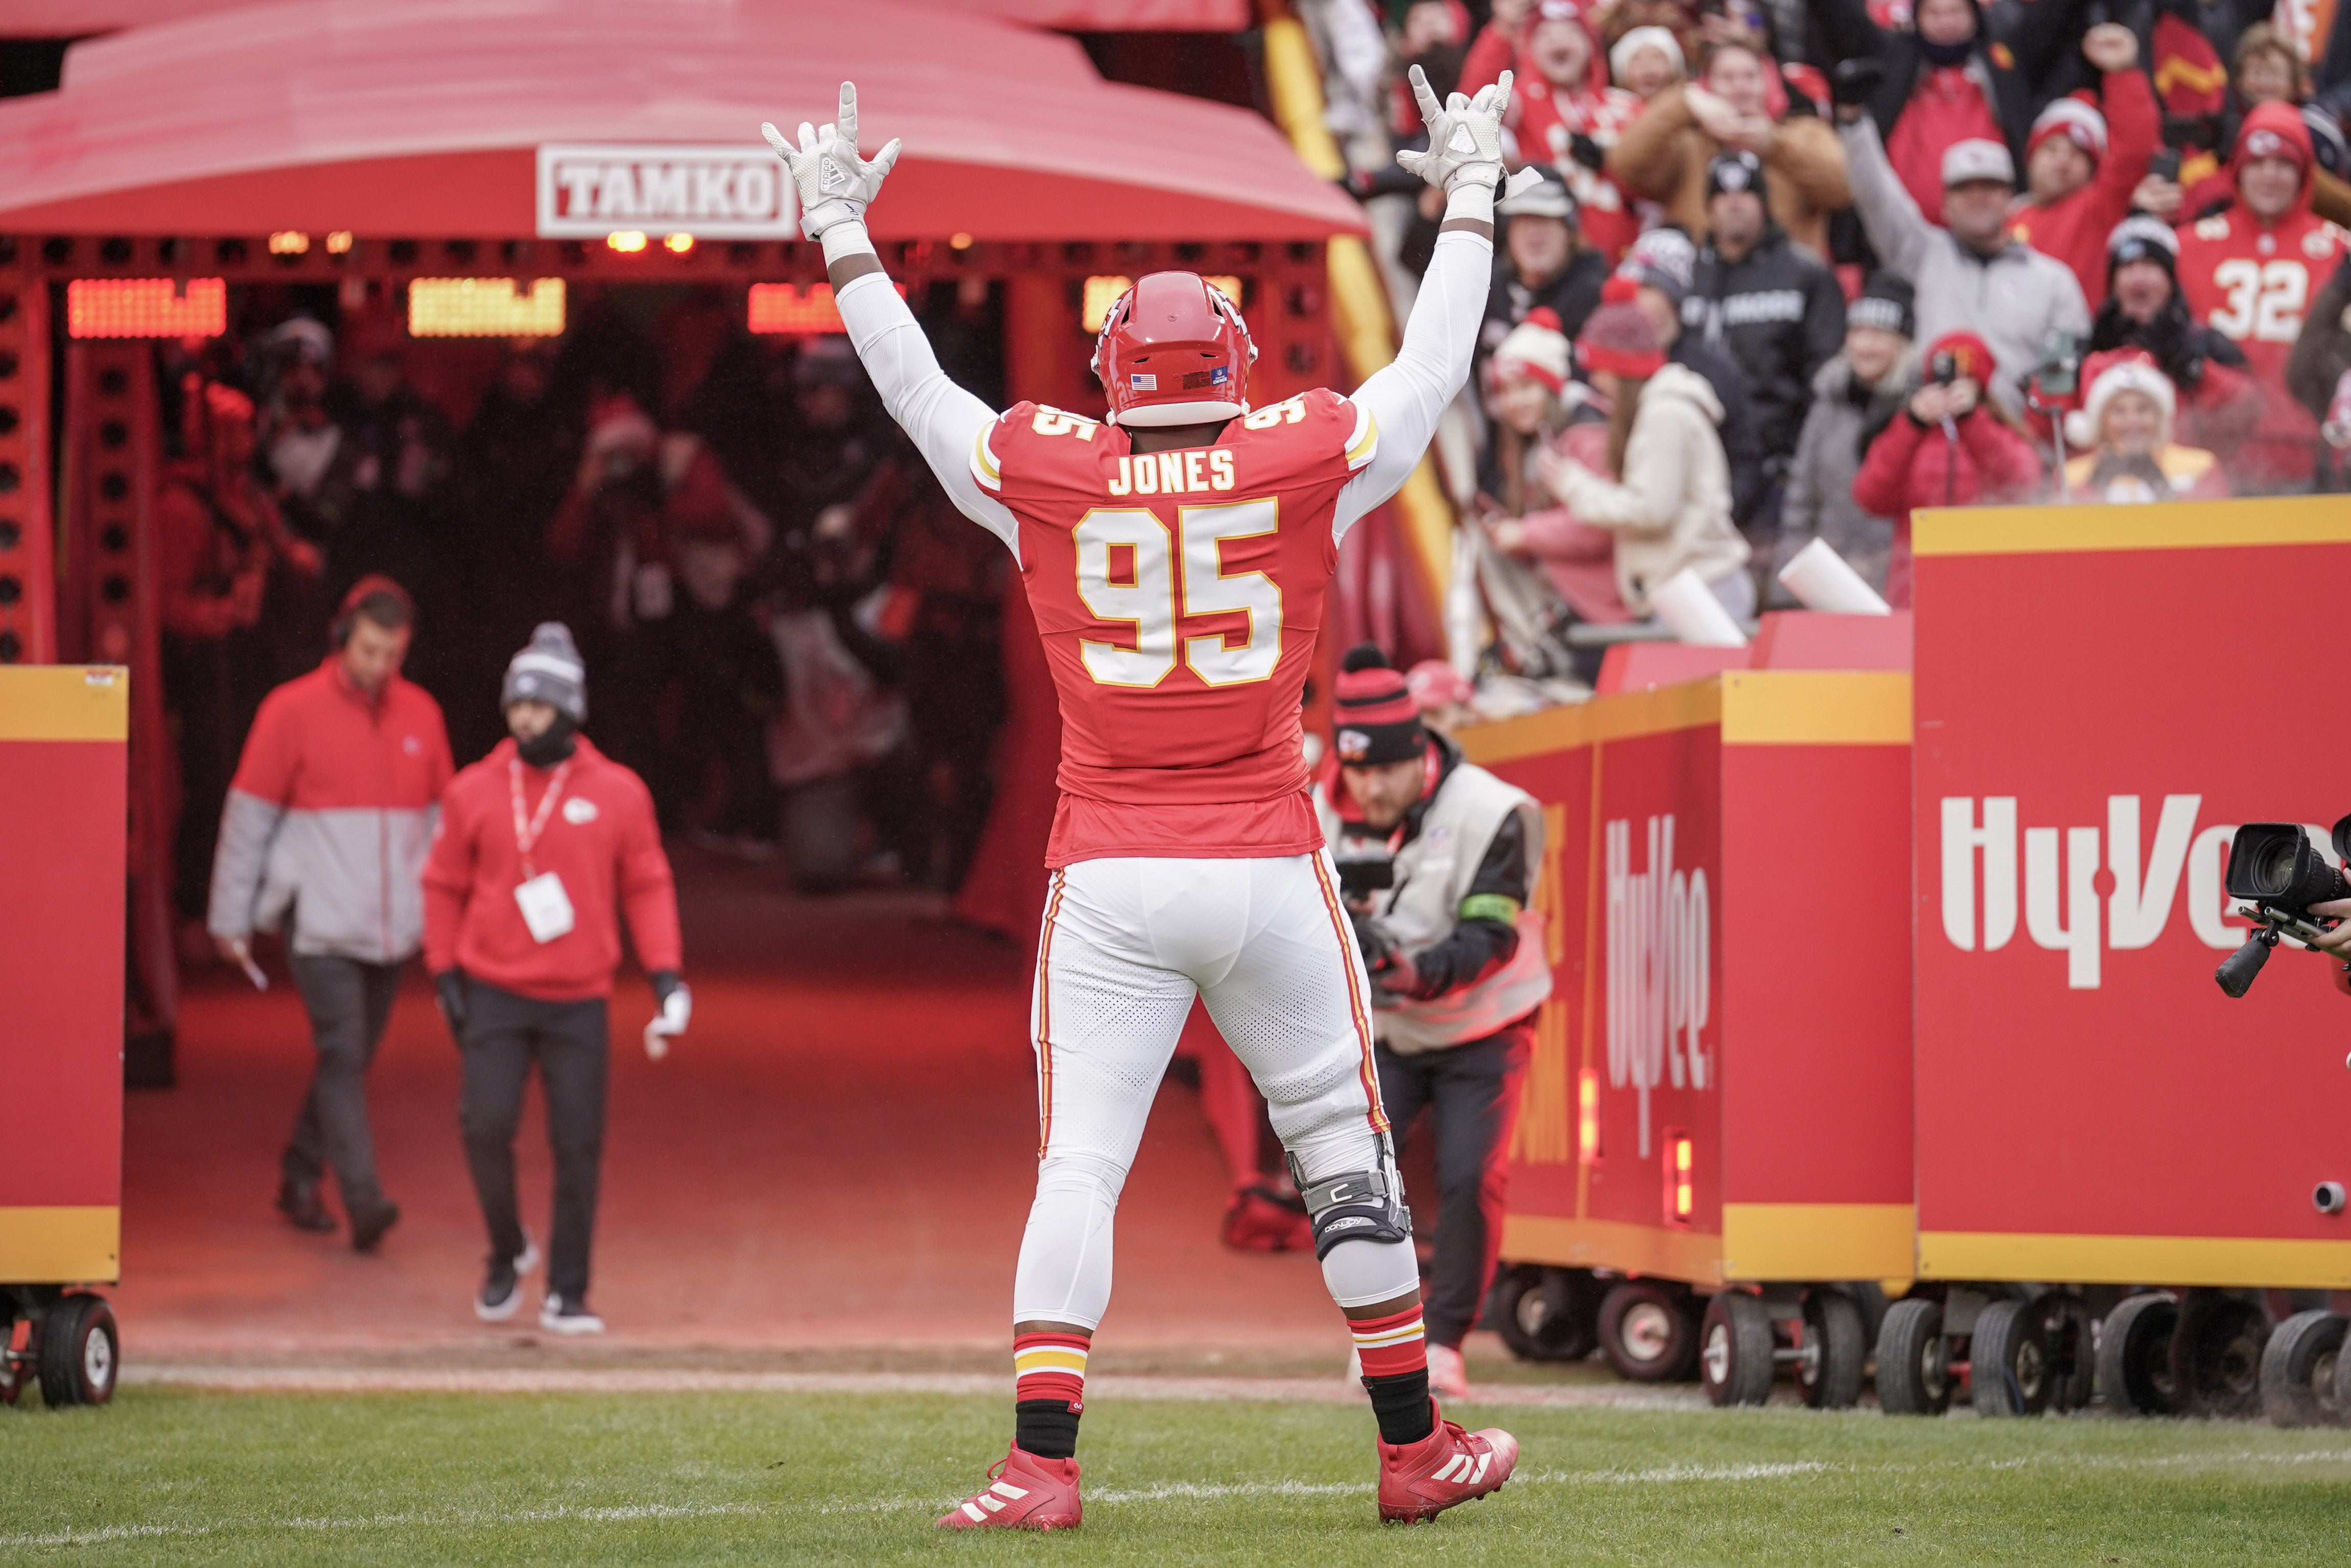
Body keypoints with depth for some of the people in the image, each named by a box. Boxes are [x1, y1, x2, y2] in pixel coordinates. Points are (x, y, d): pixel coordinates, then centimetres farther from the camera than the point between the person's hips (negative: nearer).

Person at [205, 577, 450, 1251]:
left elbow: (441, 819, 16)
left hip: (390, 927, 5)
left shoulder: (420, 715, 8)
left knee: (353, 1058, 10)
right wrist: (231, 918, 1)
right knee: (343, 1052, -13)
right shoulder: (293, 711, -5)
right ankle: (363, 1200, -19)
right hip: (320, 918, -5)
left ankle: (300, 1177, 25)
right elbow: (248, 817, 0)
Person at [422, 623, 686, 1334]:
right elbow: (444, 886, 9)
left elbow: (648, 887, 7)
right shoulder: (475, 792, 2)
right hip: (493, 994, 0)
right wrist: (445, 976, 4)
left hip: (580, 1001, 0)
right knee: (486, 1126, -12)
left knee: (579, 1145, -2)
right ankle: (508, 1254, 14)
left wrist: (665, 975, -2)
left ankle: (567, 1294, 6)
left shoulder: (617, 794, 1)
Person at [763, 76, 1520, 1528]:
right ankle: (1416, 1451, 18)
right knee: (1348, 1156, 11)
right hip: (1269, 868, 0)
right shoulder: (1304, 465, -1)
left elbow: (917, 388, 15)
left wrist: (844, 232, 28)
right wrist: (1470, 196, 26)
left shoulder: (1049, 478, 0)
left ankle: (1042, 1464, -12)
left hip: (1108, 887, 0)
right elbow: (1433, 372, 13)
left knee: (1078, 1170, -2)